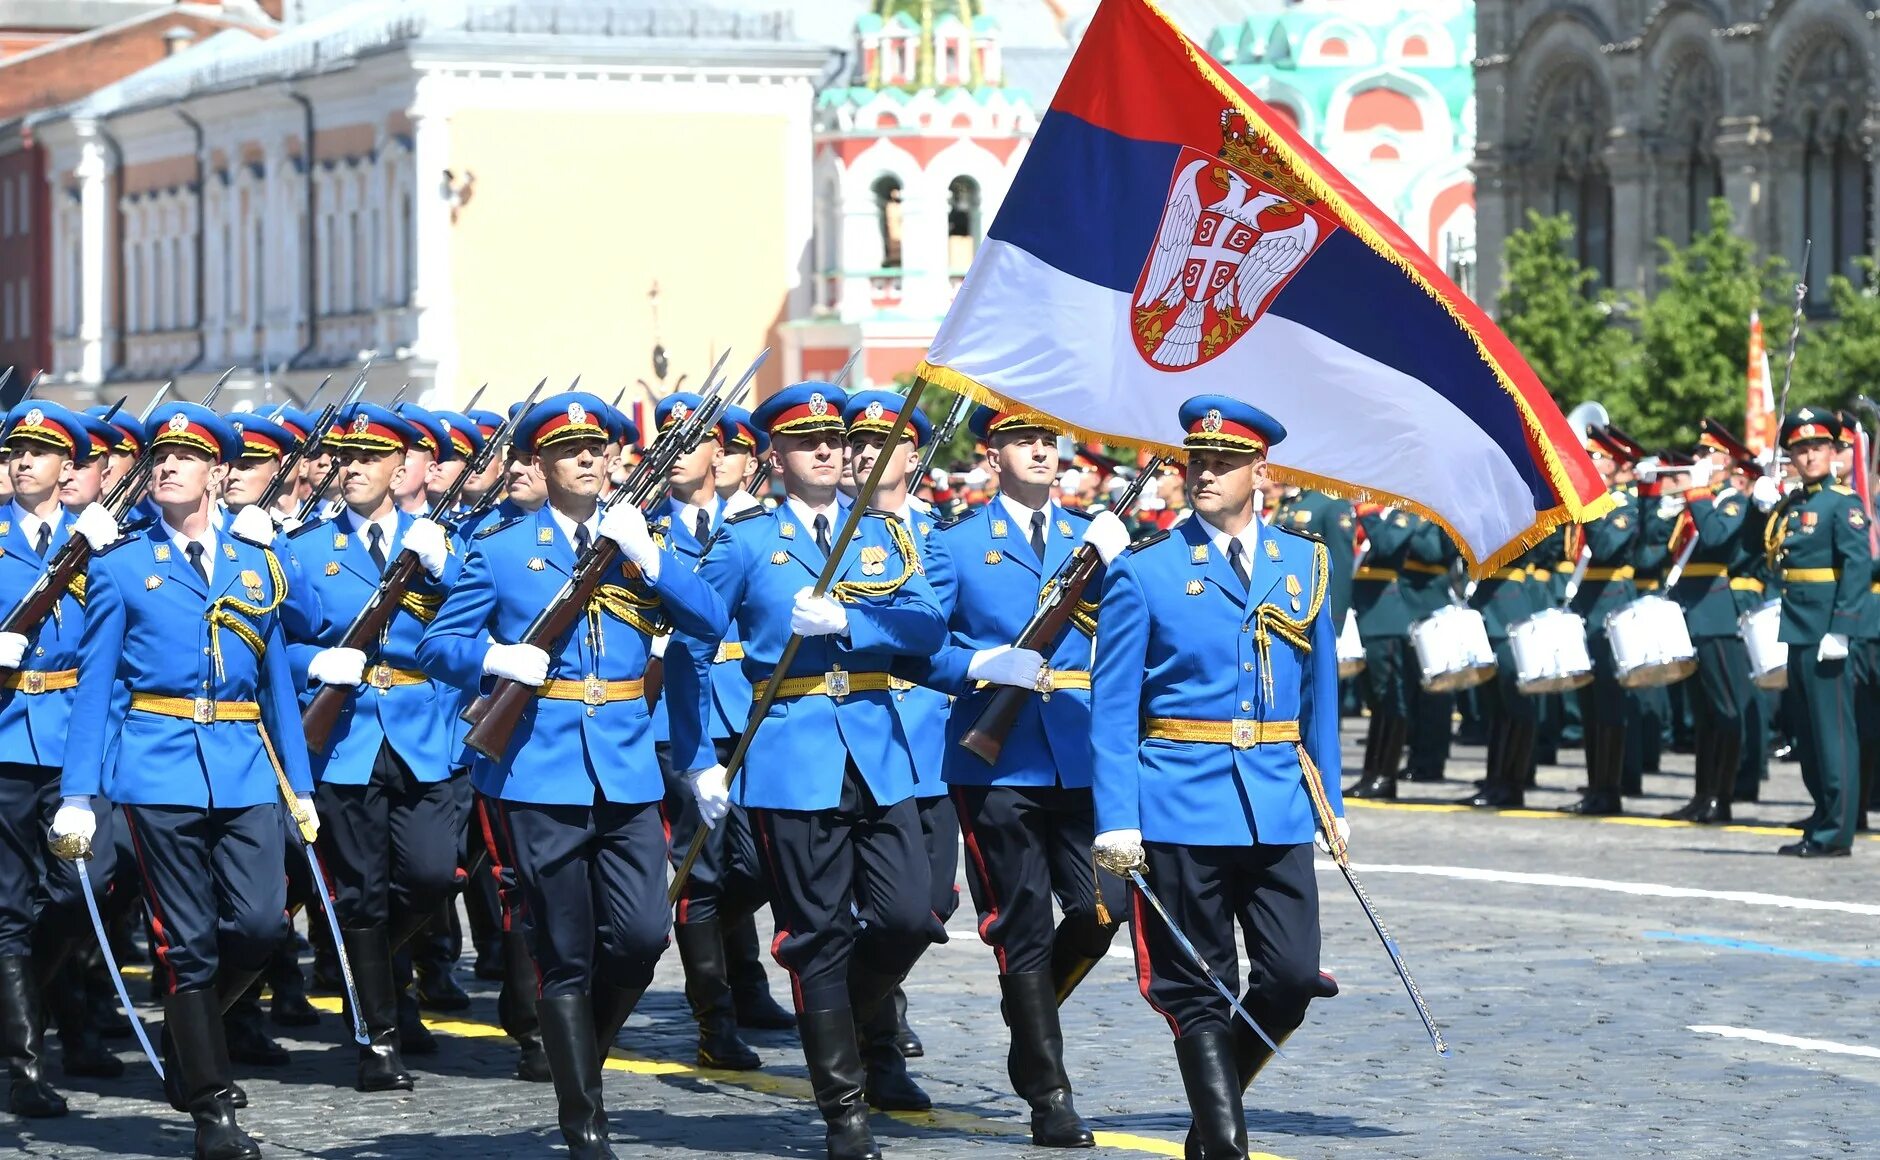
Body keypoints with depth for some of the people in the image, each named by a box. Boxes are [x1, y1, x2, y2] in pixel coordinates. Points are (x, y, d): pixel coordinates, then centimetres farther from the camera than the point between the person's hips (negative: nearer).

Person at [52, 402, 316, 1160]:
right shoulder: (122, 567, 5)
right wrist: (78, 795, -5)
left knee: (262, 924, -9)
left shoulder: (257, 568, 14)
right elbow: (96, 685, 2)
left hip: (244, 769, 3)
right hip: (160, 770, -3)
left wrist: (300, 785, 13)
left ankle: (188, 1027, 20)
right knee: (189, 941, -3)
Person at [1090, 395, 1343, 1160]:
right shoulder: (1144, 572, -1)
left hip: (1279, 807, 3)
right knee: (1200, 994, 1)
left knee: (1293, 979, -3)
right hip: (1183, 808, -3)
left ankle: (1217, 1091, 22)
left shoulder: (1305, 565, 10)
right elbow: (1112, 711, -2)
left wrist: (1329, 805, 14)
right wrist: (1116, 822, -10)